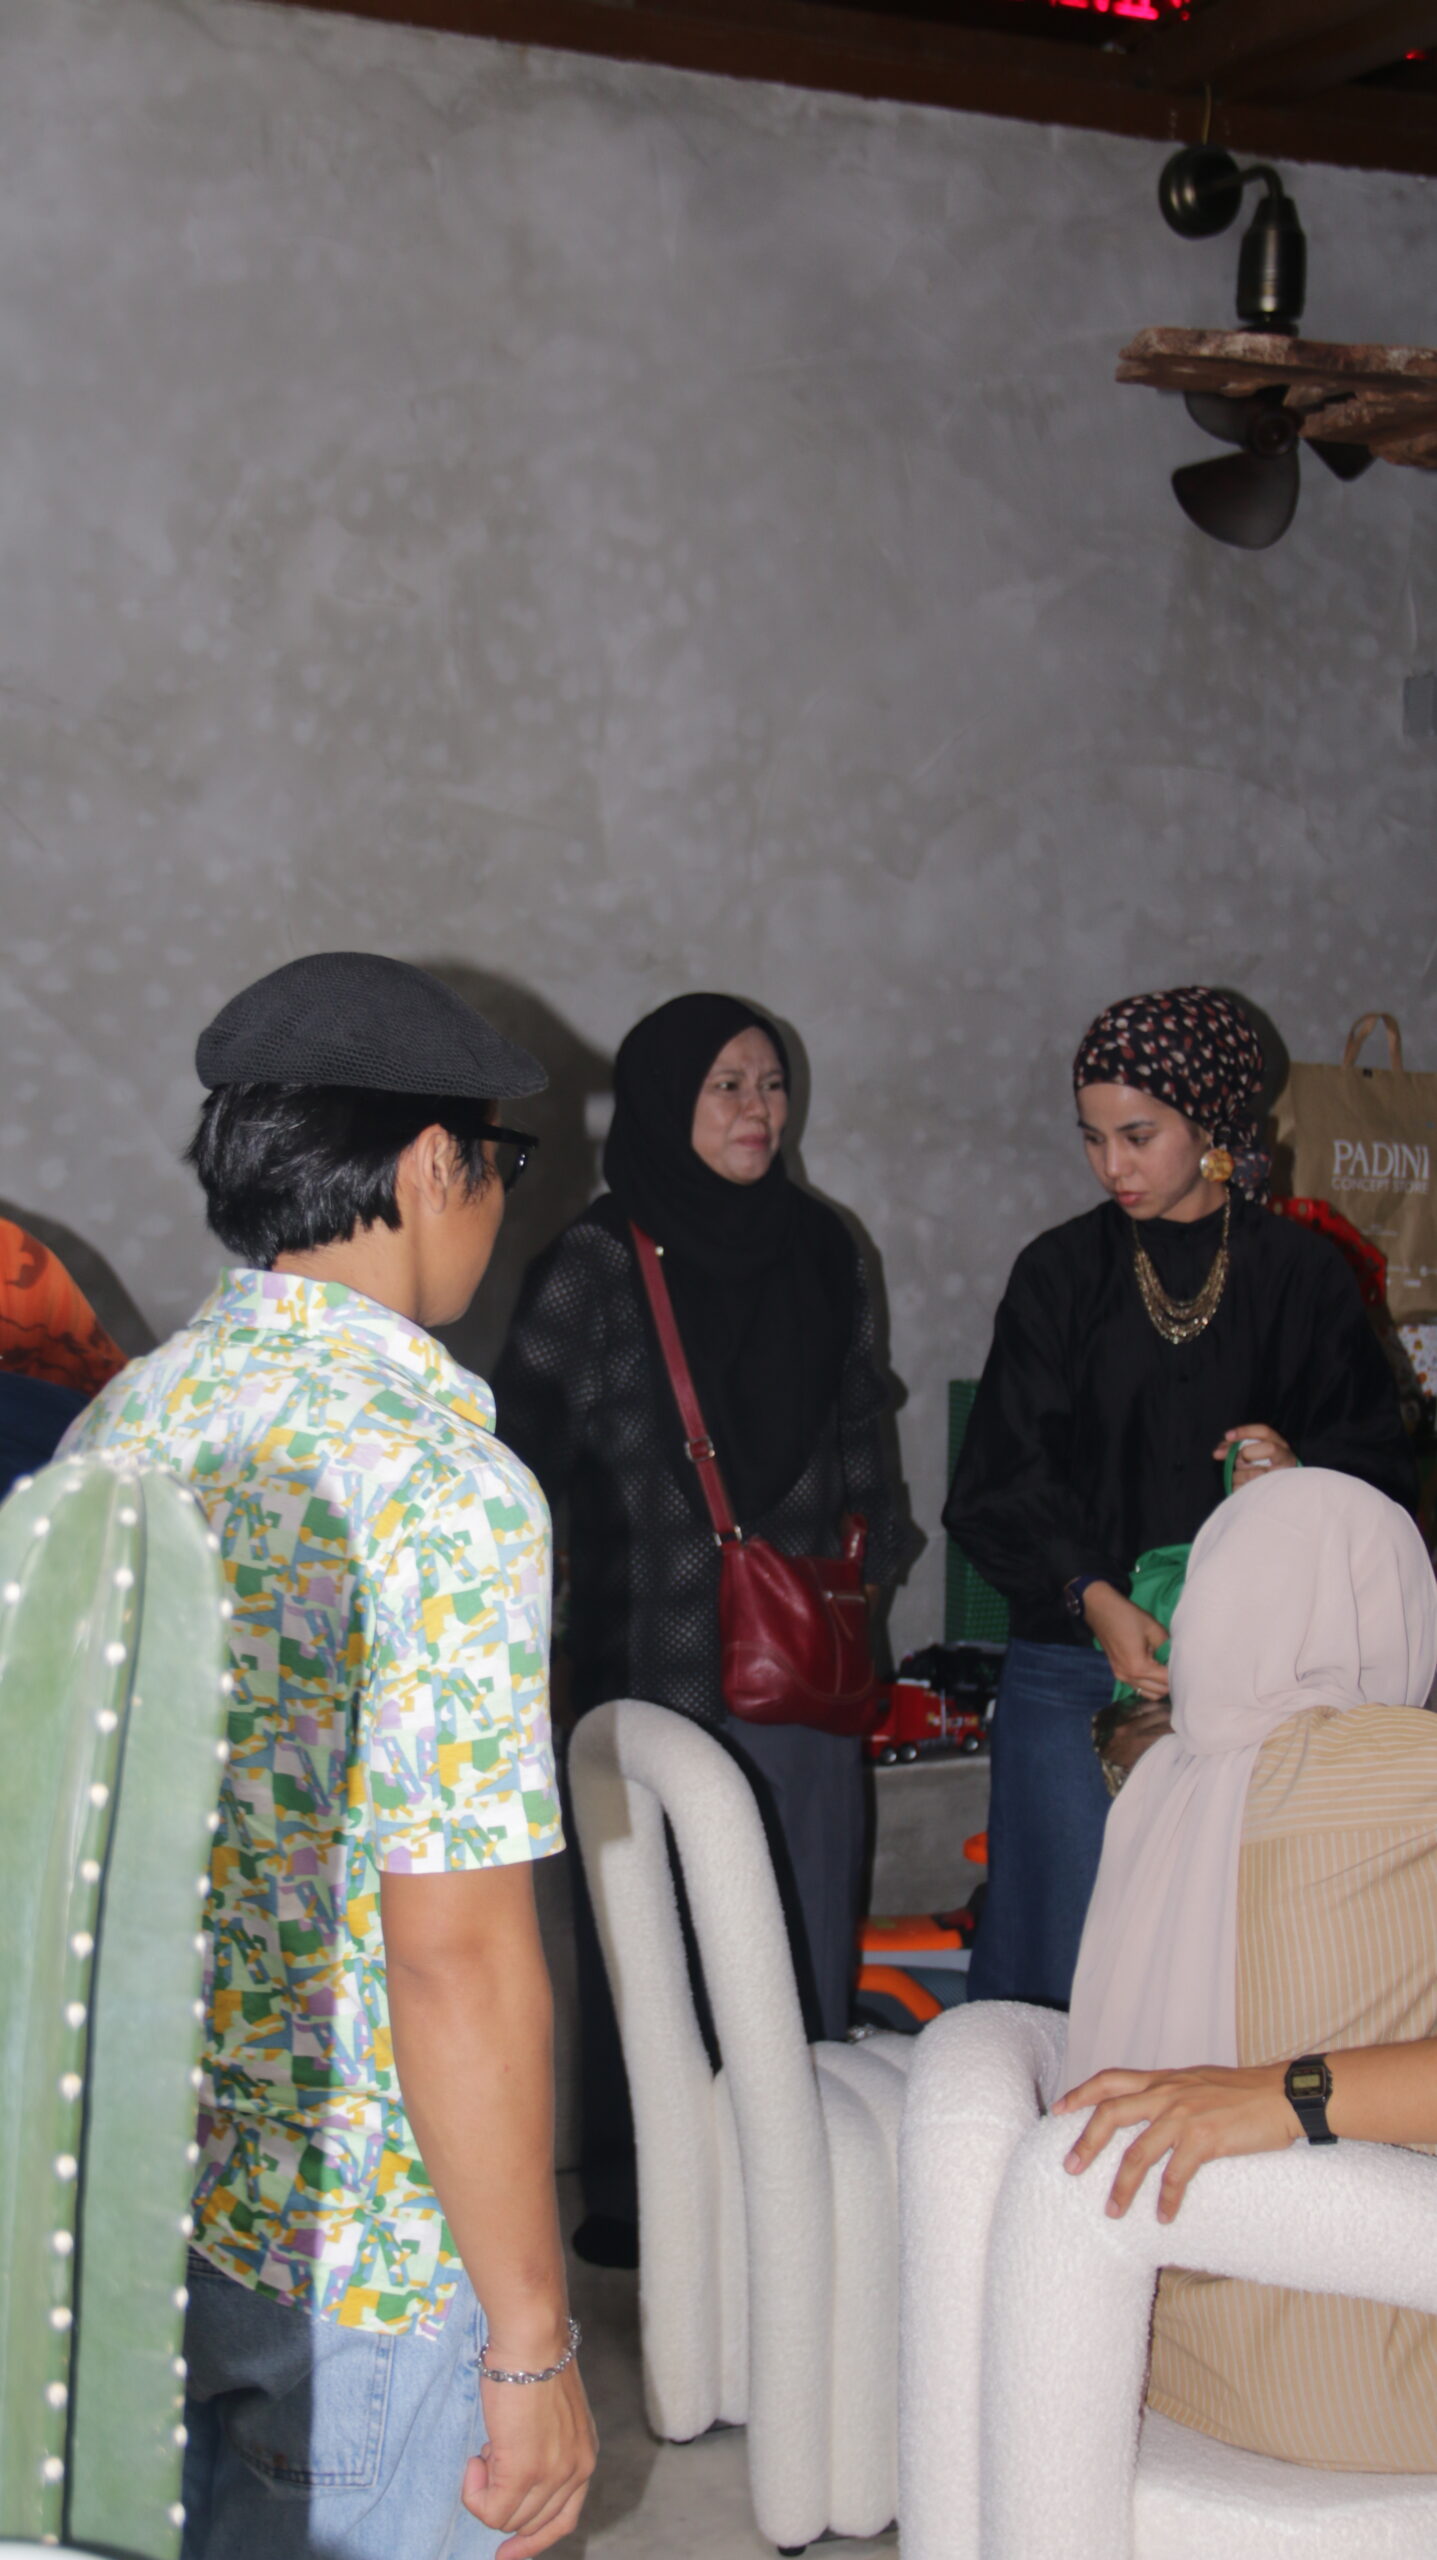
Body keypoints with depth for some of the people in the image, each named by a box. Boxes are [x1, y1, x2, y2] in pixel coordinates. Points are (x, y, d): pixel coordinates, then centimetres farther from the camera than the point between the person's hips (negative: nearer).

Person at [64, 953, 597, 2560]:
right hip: (366, 2248, -7)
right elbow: (455, 1954, -24)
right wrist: (532, 2344, -16)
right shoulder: (443, 1484, -22)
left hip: (129, 2192, 7)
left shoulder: (116, 1422, 2)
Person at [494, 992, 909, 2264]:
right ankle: (631, 2197, 15)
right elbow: (526, 1446, -8)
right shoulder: (598, 1265, -7)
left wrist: (874, 1540, 15)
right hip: (658, 1667, -5)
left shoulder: (818, 1246, 10)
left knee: (810, 1933, 9)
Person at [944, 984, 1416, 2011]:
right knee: (1060, 1952, 0)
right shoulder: (1061, 1273, 7)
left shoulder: (1302, 1276, 5)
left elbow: (1380, 1467, 6)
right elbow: (1004, 1478, 0)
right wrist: (1094, 1598, -17)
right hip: (1076, 1673, 1)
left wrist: (1302, 1474, -17)